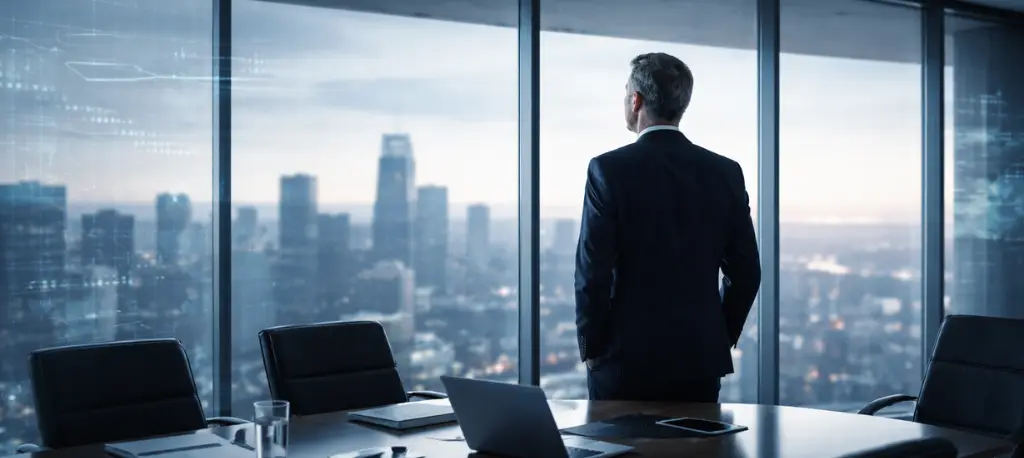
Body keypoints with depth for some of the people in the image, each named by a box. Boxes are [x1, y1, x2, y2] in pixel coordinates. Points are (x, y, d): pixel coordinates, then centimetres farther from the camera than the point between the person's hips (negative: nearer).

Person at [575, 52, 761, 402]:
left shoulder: (609, 169, -10)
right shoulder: (725, 172, 2)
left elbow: (593, 270, -12)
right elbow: (746, 272, 5)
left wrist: (591, 348, 0)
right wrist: (719, 340, 14)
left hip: (627, 359, -3)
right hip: (701, 360, 4)